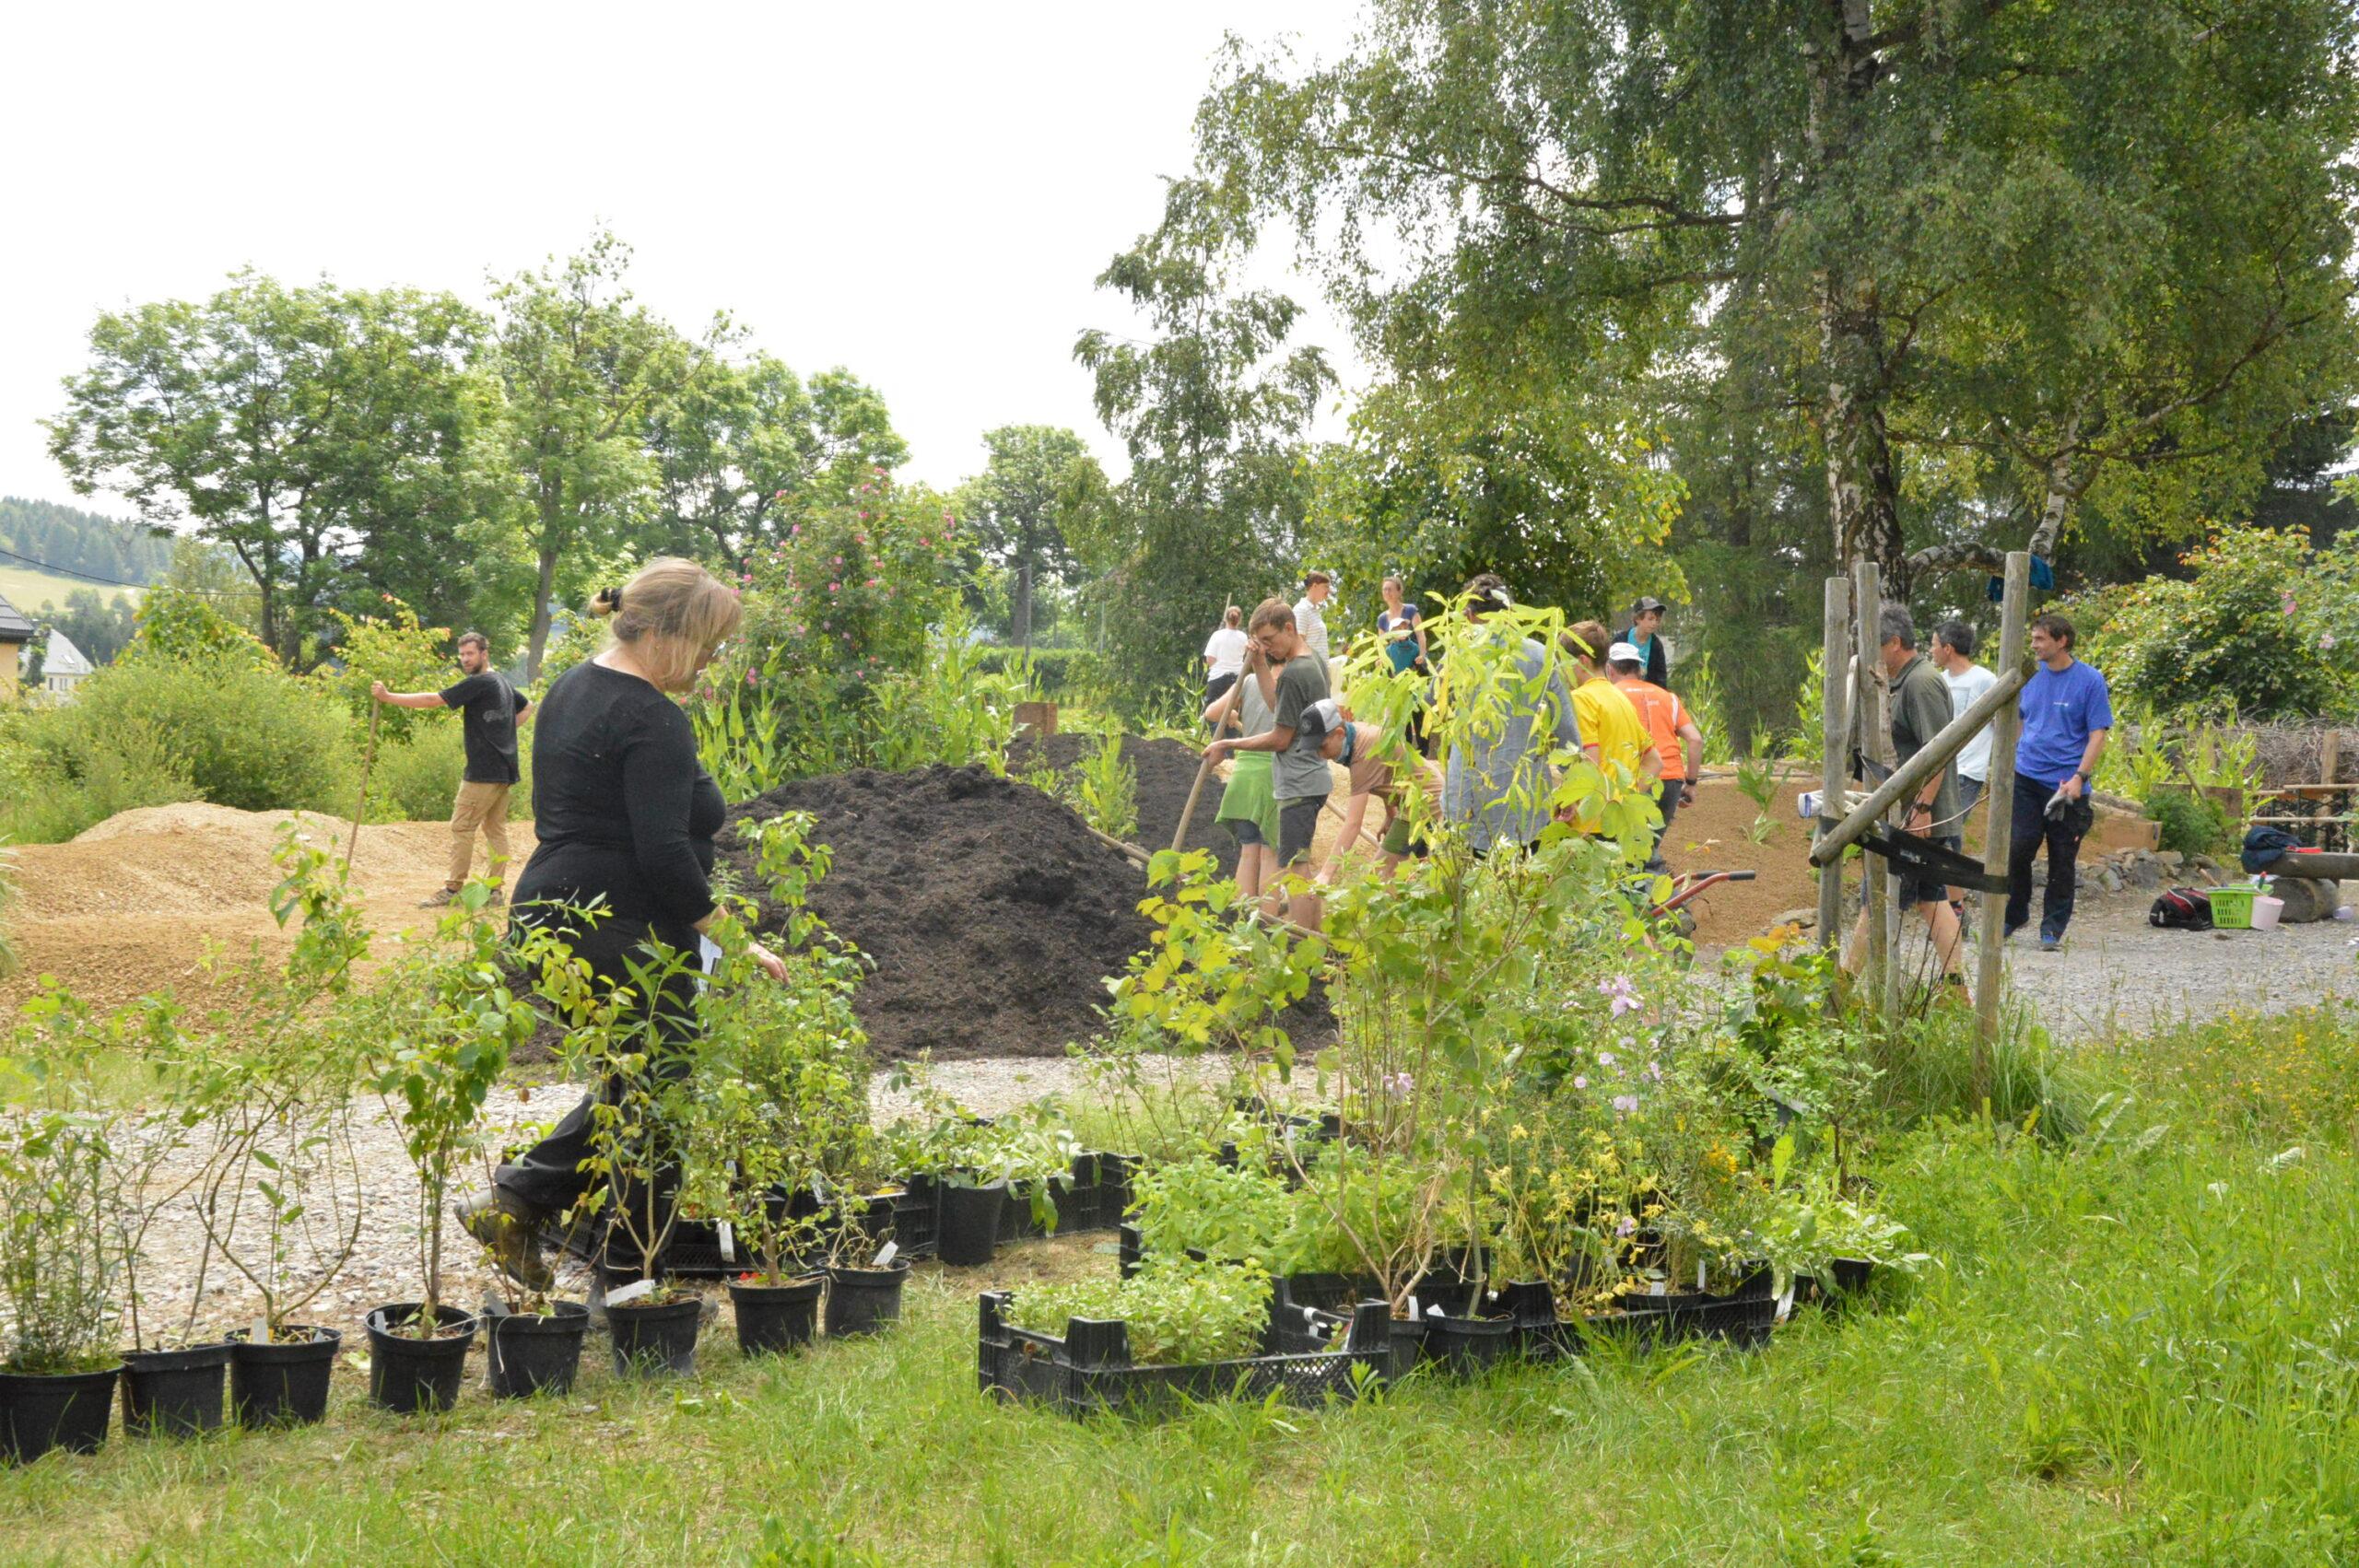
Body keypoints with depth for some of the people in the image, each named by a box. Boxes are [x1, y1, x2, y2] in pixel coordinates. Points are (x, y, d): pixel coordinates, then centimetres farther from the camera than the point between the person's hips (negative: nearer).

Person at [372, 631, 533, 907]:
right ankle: (495, 890, 9)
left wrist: (388, 696, -15)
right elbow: (527, 707, 32)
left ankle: (452, 889, -5)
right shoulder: (502, 682, 14)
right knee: (495, 828, 10)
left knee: (462, 827, -5)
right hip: (504, 770, 9)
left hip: (483, 771, -9)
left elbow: (433, 700, -17)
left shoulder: (479, 683, -14)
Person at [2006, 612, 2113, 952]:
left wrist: (2079, 778, -16)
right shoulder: (2030, 677, 9)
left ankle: (2052, 928, 13)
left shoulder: (2090, 681, -4)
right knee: (2018, 848, -7)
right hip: (2025, 779, 3)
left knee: (2062, 860, 4)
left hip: (2067, 786, -3)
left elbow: (2098, 734, -6)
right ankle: (2015, 914, 12)